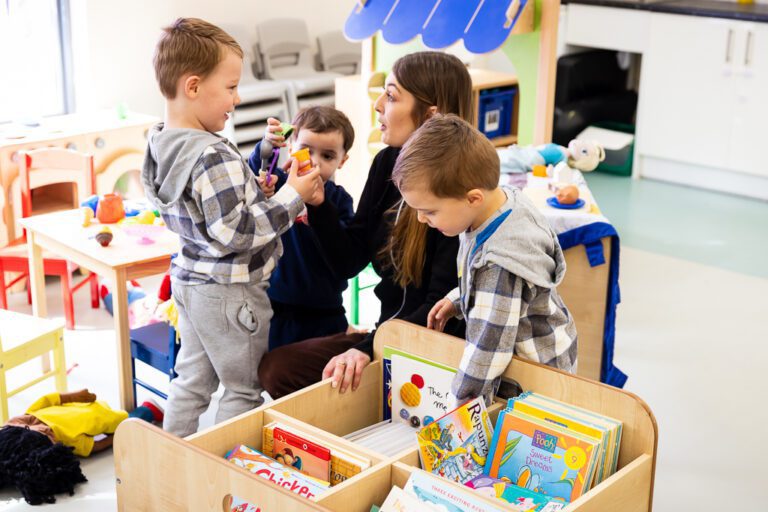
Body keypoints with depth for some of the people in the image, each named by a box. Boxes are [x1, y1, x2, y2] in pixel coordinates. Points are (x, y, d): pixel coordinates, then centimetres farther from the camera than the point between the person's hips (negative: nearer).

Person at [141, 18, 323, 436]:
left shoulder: (160, 144, 2)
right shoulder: (214, 157, -28)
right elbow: (233, 231, -29)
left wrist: (260, 194, 4)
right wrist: (290, 197, -21)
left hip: (189, 277, 9)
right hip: (228, 292, -9)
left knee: (192, 379, 21)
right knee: (243, 388, 8)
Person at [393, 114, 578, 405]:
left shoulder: (501, 265, -34)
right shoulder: (502, 203, -5)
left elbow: (489, 345, -29)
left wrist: (458, 404, -22)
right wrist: (457, 301, 8)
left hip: (536, 371, -9)